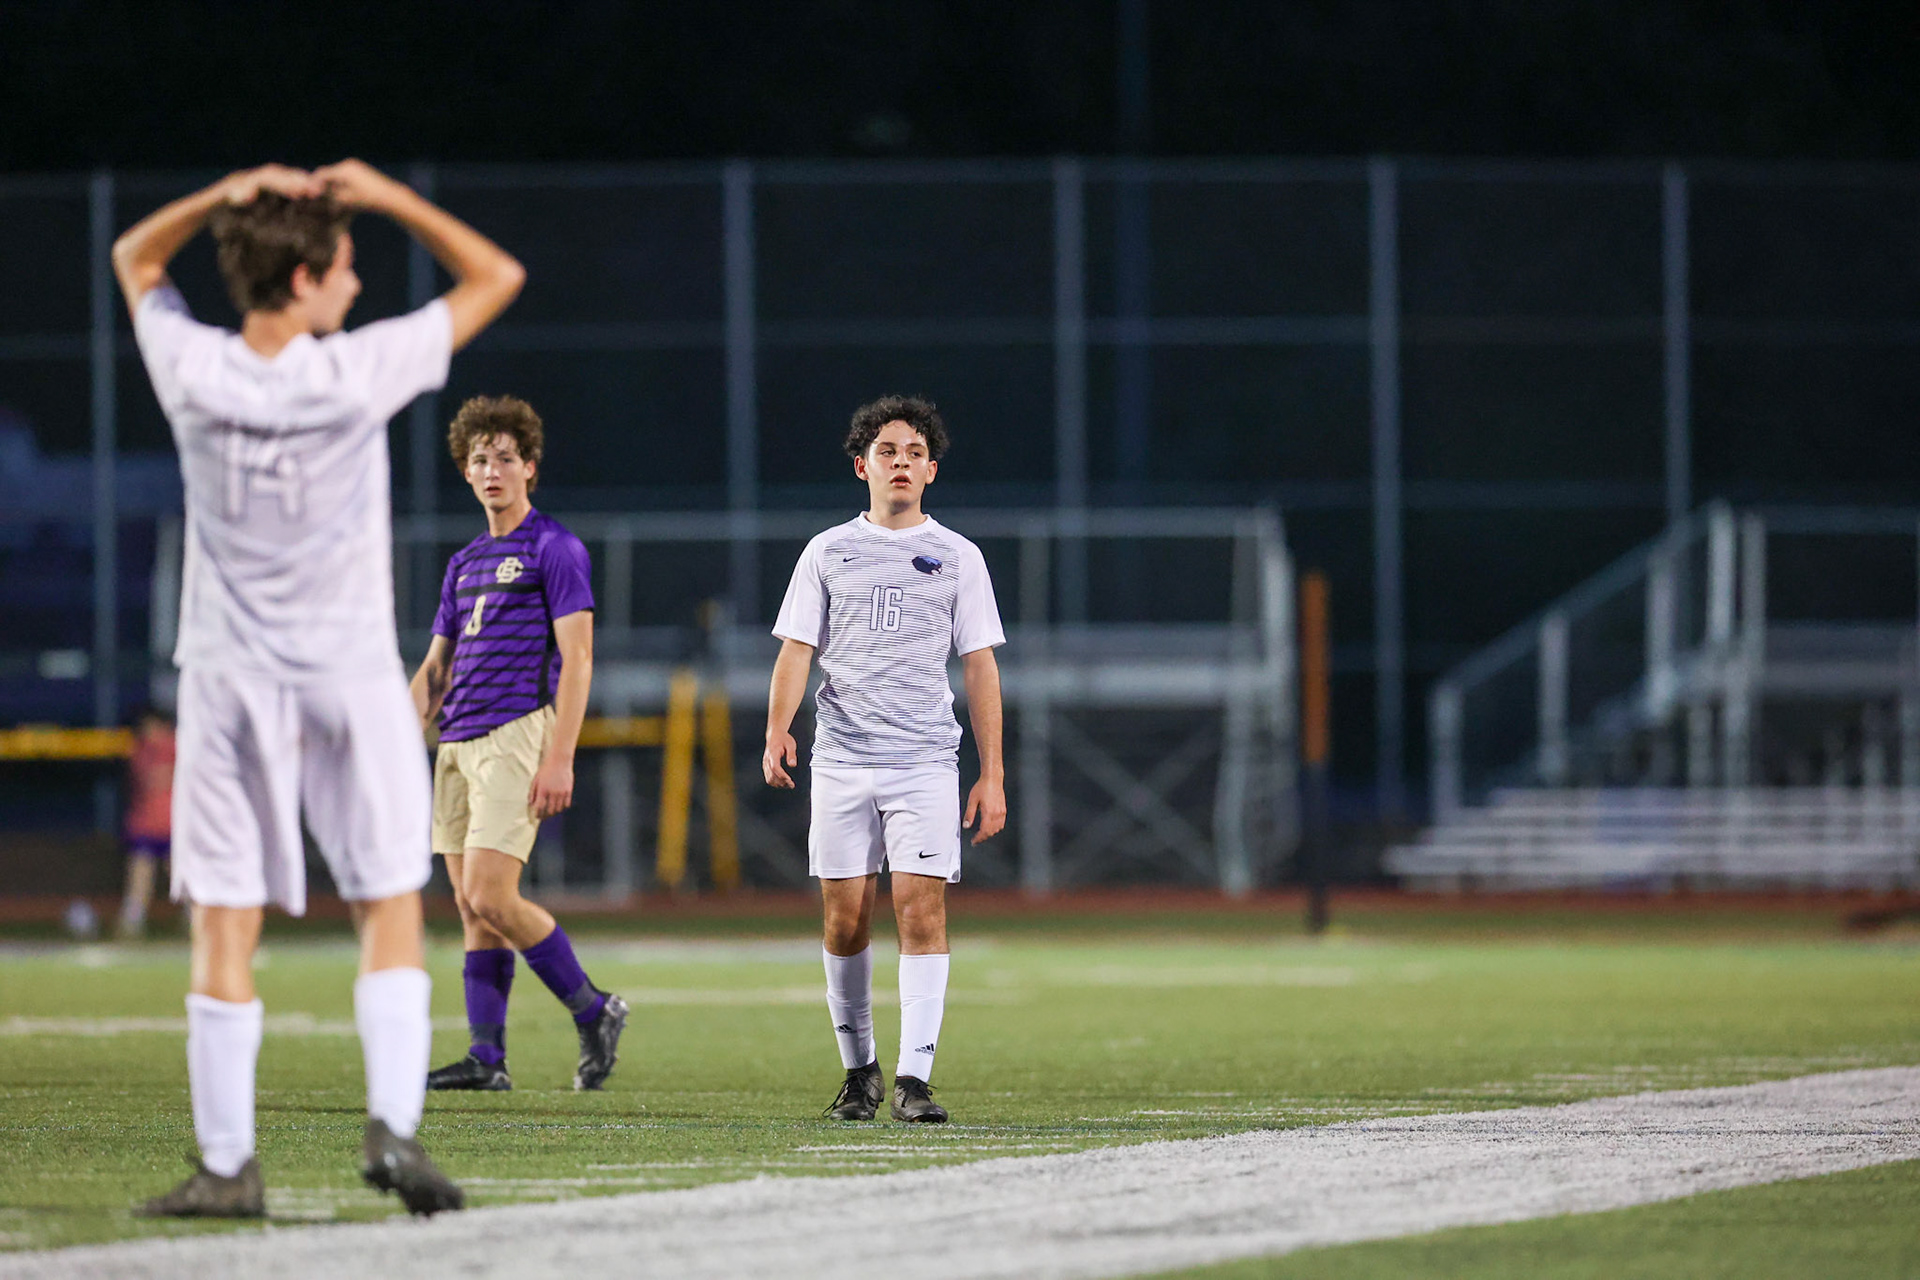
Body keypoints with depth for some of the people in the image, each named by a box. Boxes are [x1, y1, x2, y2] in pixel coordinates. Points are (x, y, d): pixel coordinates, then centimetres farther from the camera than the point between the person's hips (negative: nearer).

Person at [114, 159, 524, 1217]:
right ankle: (393, 1124, -7)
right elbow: (495, 276, -1)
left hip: (228, 682, 1)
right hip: (353, 678, -1)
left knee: (224, 929, 3)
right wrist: (389, 198, 2)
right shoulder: (357, 373, -13)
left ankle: (227, 1163, 3)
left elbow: (134, 257, 14)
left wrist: (225, 198, 3)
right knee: (390, 910, 7)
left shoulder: (193, 373, -7)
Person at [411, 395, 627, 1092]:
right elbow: (435, 669, 22)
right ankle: (487, 1058, 4)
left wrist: (560, 758, -17)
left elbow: (576, 657, -10)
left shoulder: (554, 549, -3)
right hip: (458, 742, 8)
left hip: (514, 734, -8)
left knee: (490, 898, -16)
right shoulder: (464, 564, 20)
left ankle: (593, 1011, -2)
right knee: (471, 906, 4)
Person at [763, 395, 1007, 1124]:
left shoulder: (956, 557, 9)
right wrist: (777, 733, -13)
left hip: (925, 763, -1)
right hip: (842, 762, 1)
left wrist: (992, 775, 3)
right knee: (845, 921, 1)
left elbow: (980, 667, 9)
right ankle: (858, 1070, 16)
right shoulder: (828, 552, 10)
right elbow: (796, 649, 5)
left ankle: (914, 1079, -14)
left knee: (922, 910, -12)